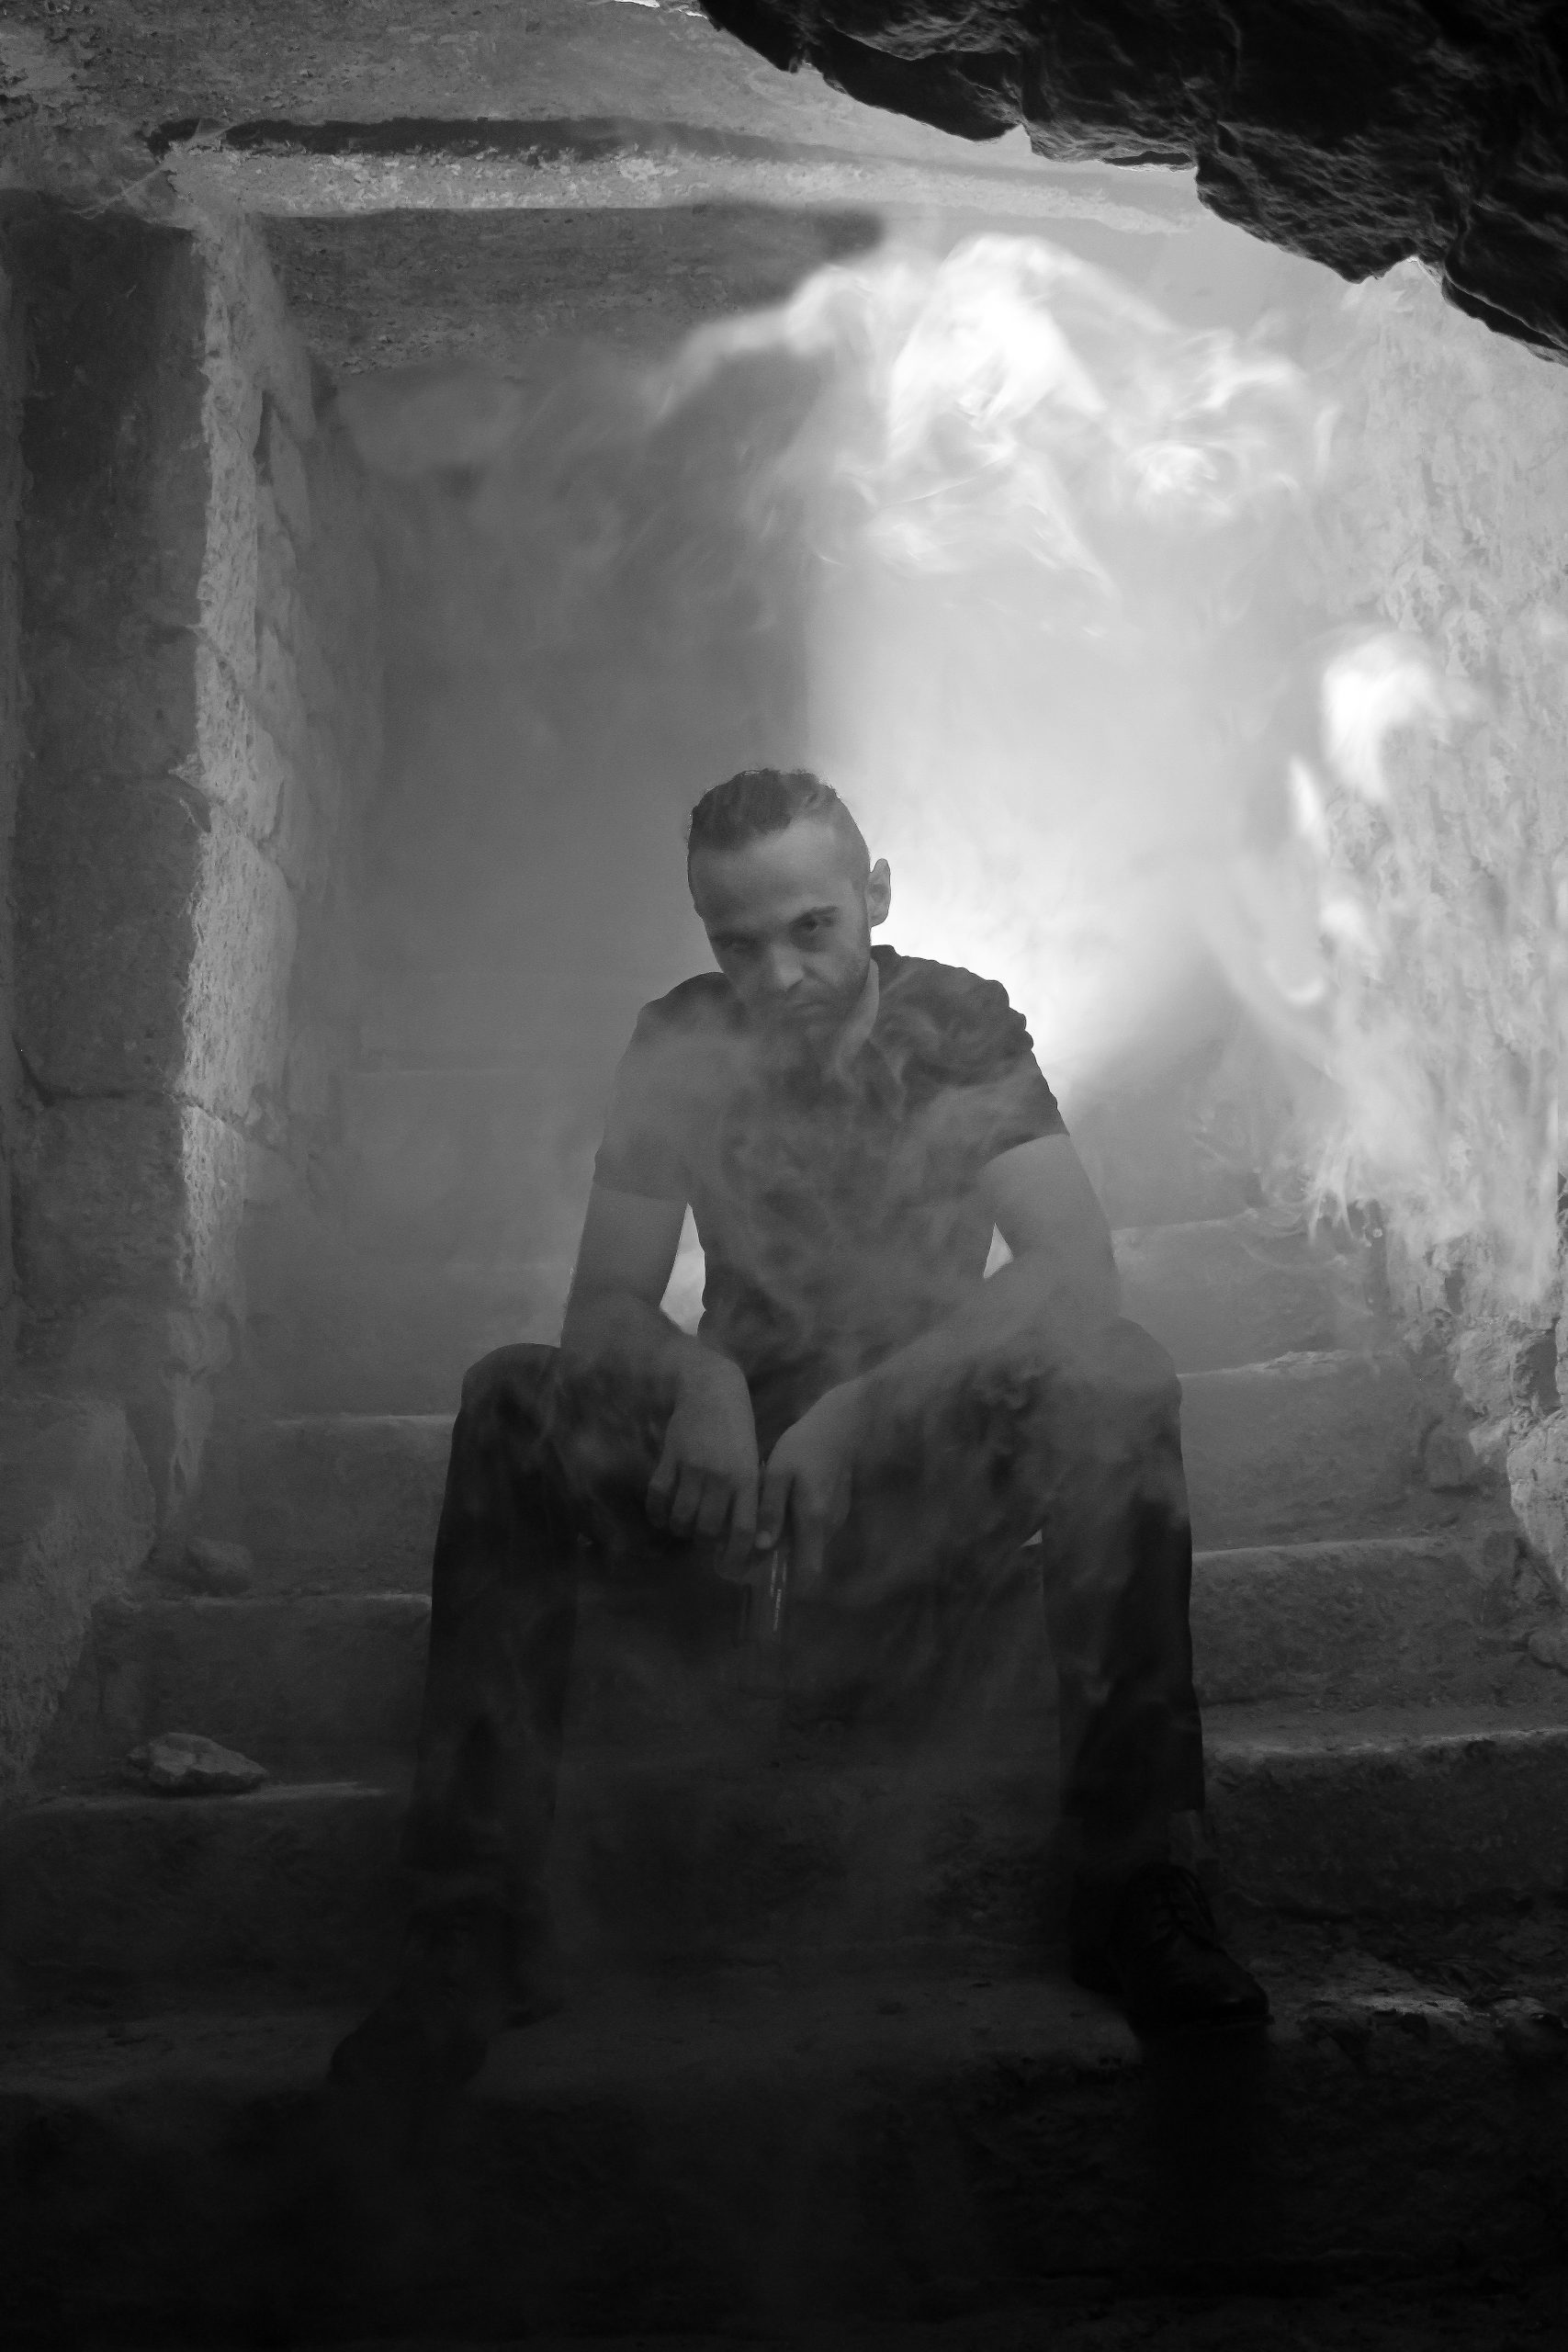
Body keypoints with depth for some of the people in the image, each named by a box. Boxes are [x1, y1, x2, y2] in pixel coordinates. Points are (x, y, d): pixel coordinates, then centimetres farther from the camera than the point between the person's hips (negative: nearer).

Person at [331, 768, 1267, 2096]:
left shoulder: (961, 1027, -8)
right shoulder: (682, 1047, -3)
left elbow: (1078, 1271, -20)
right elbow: (605, 1308, -7)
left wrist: (856, 1407, -33)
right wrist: (702, 1383, -31)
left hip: (929, 1460, -1)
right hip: (734, 1446, 2)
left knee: (1120, 1382, -31)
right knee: (511, 1406, -25)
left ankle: (1128, 1880, -24)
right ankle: (479, 1926, -25)